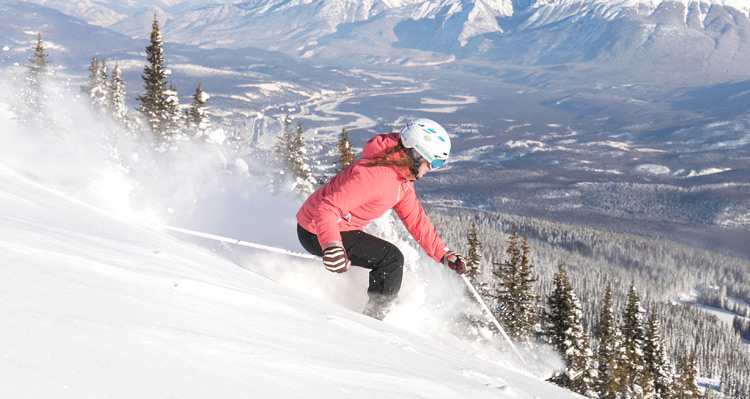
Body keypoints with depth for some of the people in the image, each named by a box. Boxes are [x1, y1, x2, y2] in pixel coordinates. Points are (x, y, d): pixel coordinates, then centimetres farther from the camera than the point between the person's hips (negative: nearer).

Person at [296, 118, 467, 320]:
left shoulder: (403, 178, 1)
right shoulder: (375, 175, -30)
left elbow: (415, 219, 10)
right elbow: (327, 208, -38)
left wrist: (444, 254, 5)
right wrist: (331, 246, -54)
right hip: (316, 233, -10)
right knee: (391, 258, -15)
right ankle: (373, 319, -4)